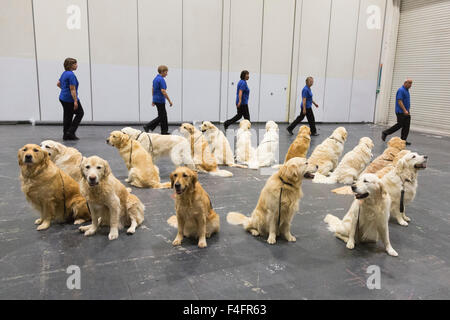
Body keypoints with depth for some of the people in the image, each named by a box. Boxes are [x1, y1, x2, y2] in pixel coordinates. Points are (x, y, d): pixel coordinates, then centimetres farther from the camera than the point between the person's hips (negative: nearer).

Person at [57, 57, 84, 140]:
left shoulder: (64, 73, 12)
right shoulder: (71, 75, -18)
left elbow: (58, 84, 23)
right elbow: (72, 89, -22)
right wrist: (75, 101, -23)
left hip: (63, 98, 9)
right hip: (70, 99, -9)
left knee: (67, 116, 12)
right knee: (80, 113, 5)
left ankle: (66, 135, 15)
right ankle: (71, 132, 0)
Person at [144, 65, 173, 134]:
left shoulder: (155, 78, 12)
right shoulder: (161, 79, -18)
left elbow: (153, 89, 17)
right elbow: (163, 91, -23)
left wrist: (153, 100, 22)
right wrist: (169, 101, -17)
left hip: (156, 99, 10)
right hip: (160, 100, -10)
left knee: (164, 115, 14)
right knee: (161, 116, -3)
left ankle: (164, 131, 17)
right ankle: (148, 126, -7)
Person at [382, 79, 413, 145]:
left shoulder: (407, 90, 16)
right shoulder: (401, 90, -14)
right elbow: (399, 101, -21)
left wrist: (407, 111, 22)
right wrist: (405, 110, -26)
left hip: (406, 112, 9)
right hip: (401, 112, -9)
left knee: (406, 127, 4)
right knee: (399, 125, -7)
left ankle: (403, 140, 7)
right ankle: (385, 133, 7)